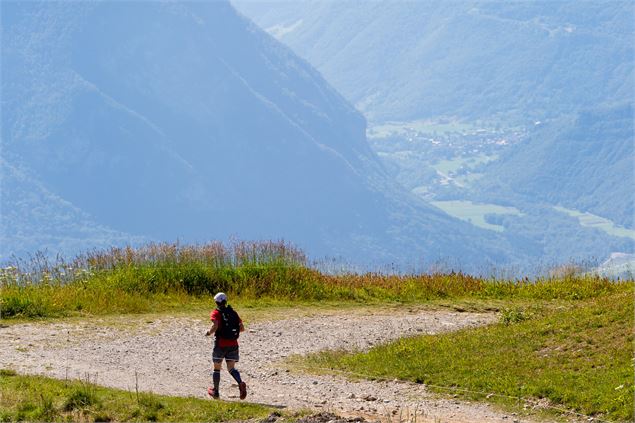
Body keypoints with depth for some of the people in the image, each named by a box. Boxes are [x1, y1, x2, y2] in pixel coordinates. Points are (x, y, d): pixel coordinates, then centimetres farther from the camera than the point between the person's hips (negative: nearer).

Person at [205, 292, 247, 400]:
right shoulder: (233, 313, 9)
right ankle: (241, 384, -24)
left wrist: (209, 332, -4)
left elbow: (215, 326, -23)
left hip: (221, 344, -4)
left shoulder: (216, 313, -6)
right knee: (231, 368, 4)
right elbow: (242, 328, 5)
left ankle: (215, 391, 22)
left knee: (217, 368, 13)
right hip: (233, 344, 4)